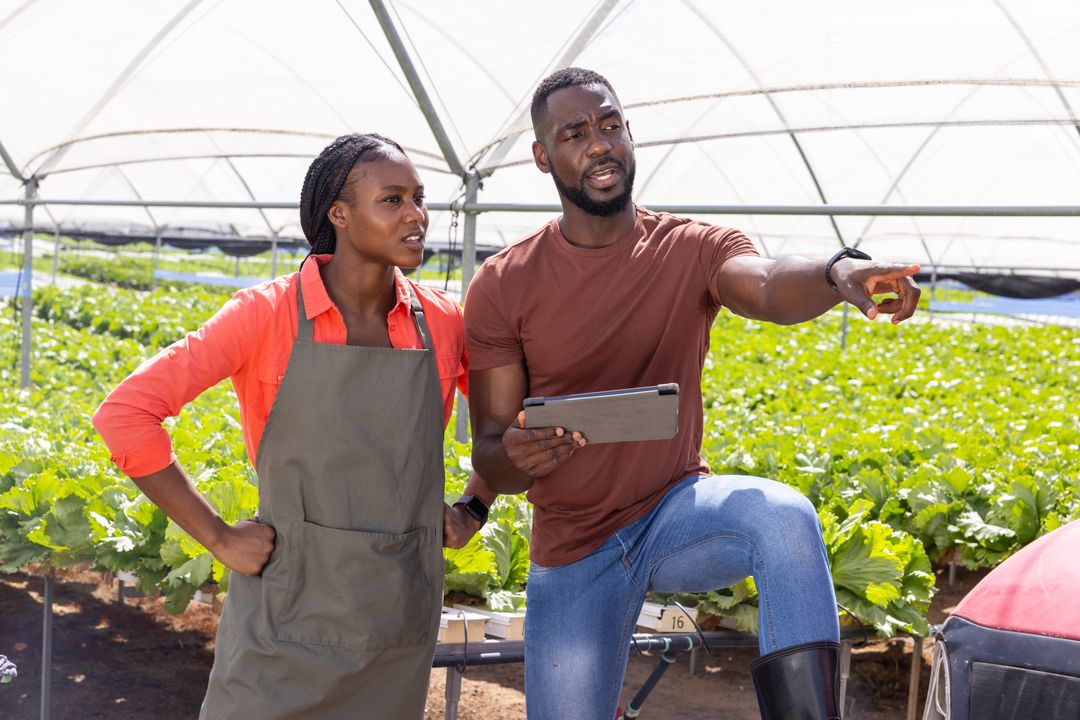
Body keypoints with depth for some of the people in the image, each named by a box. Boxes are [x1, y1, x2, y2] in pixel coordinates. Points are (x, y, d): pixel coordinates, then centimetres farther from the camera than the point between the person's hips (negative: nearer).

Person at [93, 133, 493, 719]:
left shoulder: (442, 321, 2)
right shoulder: (269, 315, -9)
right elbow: (124, 414, -12)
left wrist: (472, 509, 7)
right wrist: (218, 538, -11)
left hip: (400, 618, 3)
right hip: (289, 612, -3)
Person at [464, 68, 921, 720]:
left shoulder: (694, 251, -6)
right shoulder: (502, 287, -6)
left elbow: (768, 287, -30)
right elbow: (490, 457, -7)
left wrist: (840, 272, -53)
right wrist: (515, 455, -32)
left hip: (678, 511, -1)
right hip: (574, 549, 1)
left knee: (785, 516, -32)